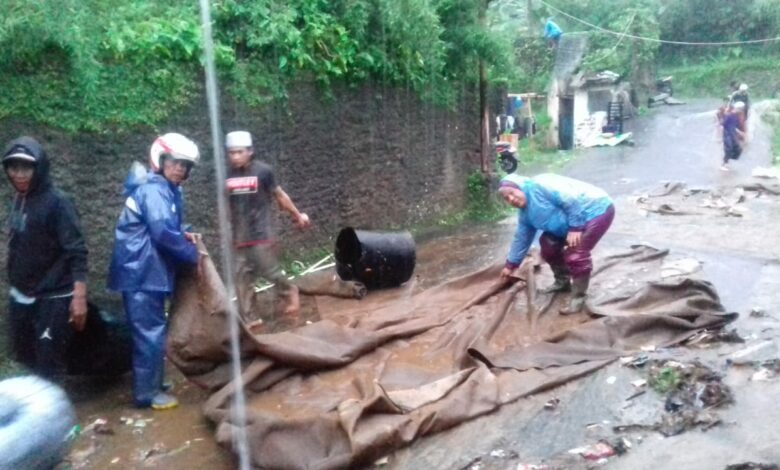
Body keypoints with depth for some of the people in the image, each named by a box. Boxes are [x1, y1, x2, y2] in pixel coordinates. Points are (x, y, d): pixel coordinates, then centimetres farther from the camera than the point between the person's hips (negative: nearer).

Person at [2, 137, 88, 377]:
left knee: (48, 368, -1)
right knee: (24, 362, 15)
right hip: (20, 297, 7)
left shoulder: (56, 202, -15)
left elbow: (76, 252, -18)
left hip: (53, 299, -7)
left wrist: (79, 298, -23)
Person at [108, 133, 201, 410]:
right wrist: (193, 255, -15)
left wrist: (184, 236, 6)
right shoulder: (155, 189, -17)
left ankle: (151, 383, 31)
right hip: (142, 271, -10)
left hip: (148, 270, 10)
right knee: (151, 333, -3)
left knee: (152, 331, 18)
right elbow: (163, 233, -26)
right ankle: (147, 393, 6)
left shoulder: (166, 190, 15)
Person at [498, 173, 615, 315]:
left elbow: (572, 200, -28)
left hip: (597, 210, -10)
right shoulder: (525, 213, 5)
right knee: (548, 243, 9)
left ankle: (578, 297, -6)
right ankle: (563, 282, 27)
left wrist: (574, 228, -26)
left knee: (575, 255, -20)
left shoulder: (540, 185, -24)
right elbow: (521, 238, 16)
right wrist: (510, 265, 19)